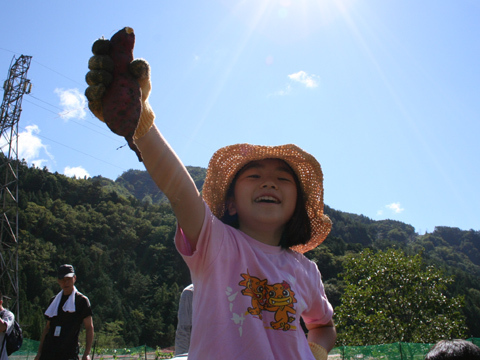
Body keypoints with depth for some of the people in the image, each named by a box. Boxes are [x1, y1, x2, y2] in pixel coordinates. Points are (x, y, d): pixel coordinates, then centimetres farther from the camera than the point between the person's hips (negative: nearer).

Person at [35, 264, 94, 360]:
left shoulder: (82, 300, -1)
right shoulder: (54, 300, 16)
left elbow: (89, 327, -5)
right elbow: (47, 327, 19)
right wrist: (39, 352, 14)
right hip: (48, 352, 5)